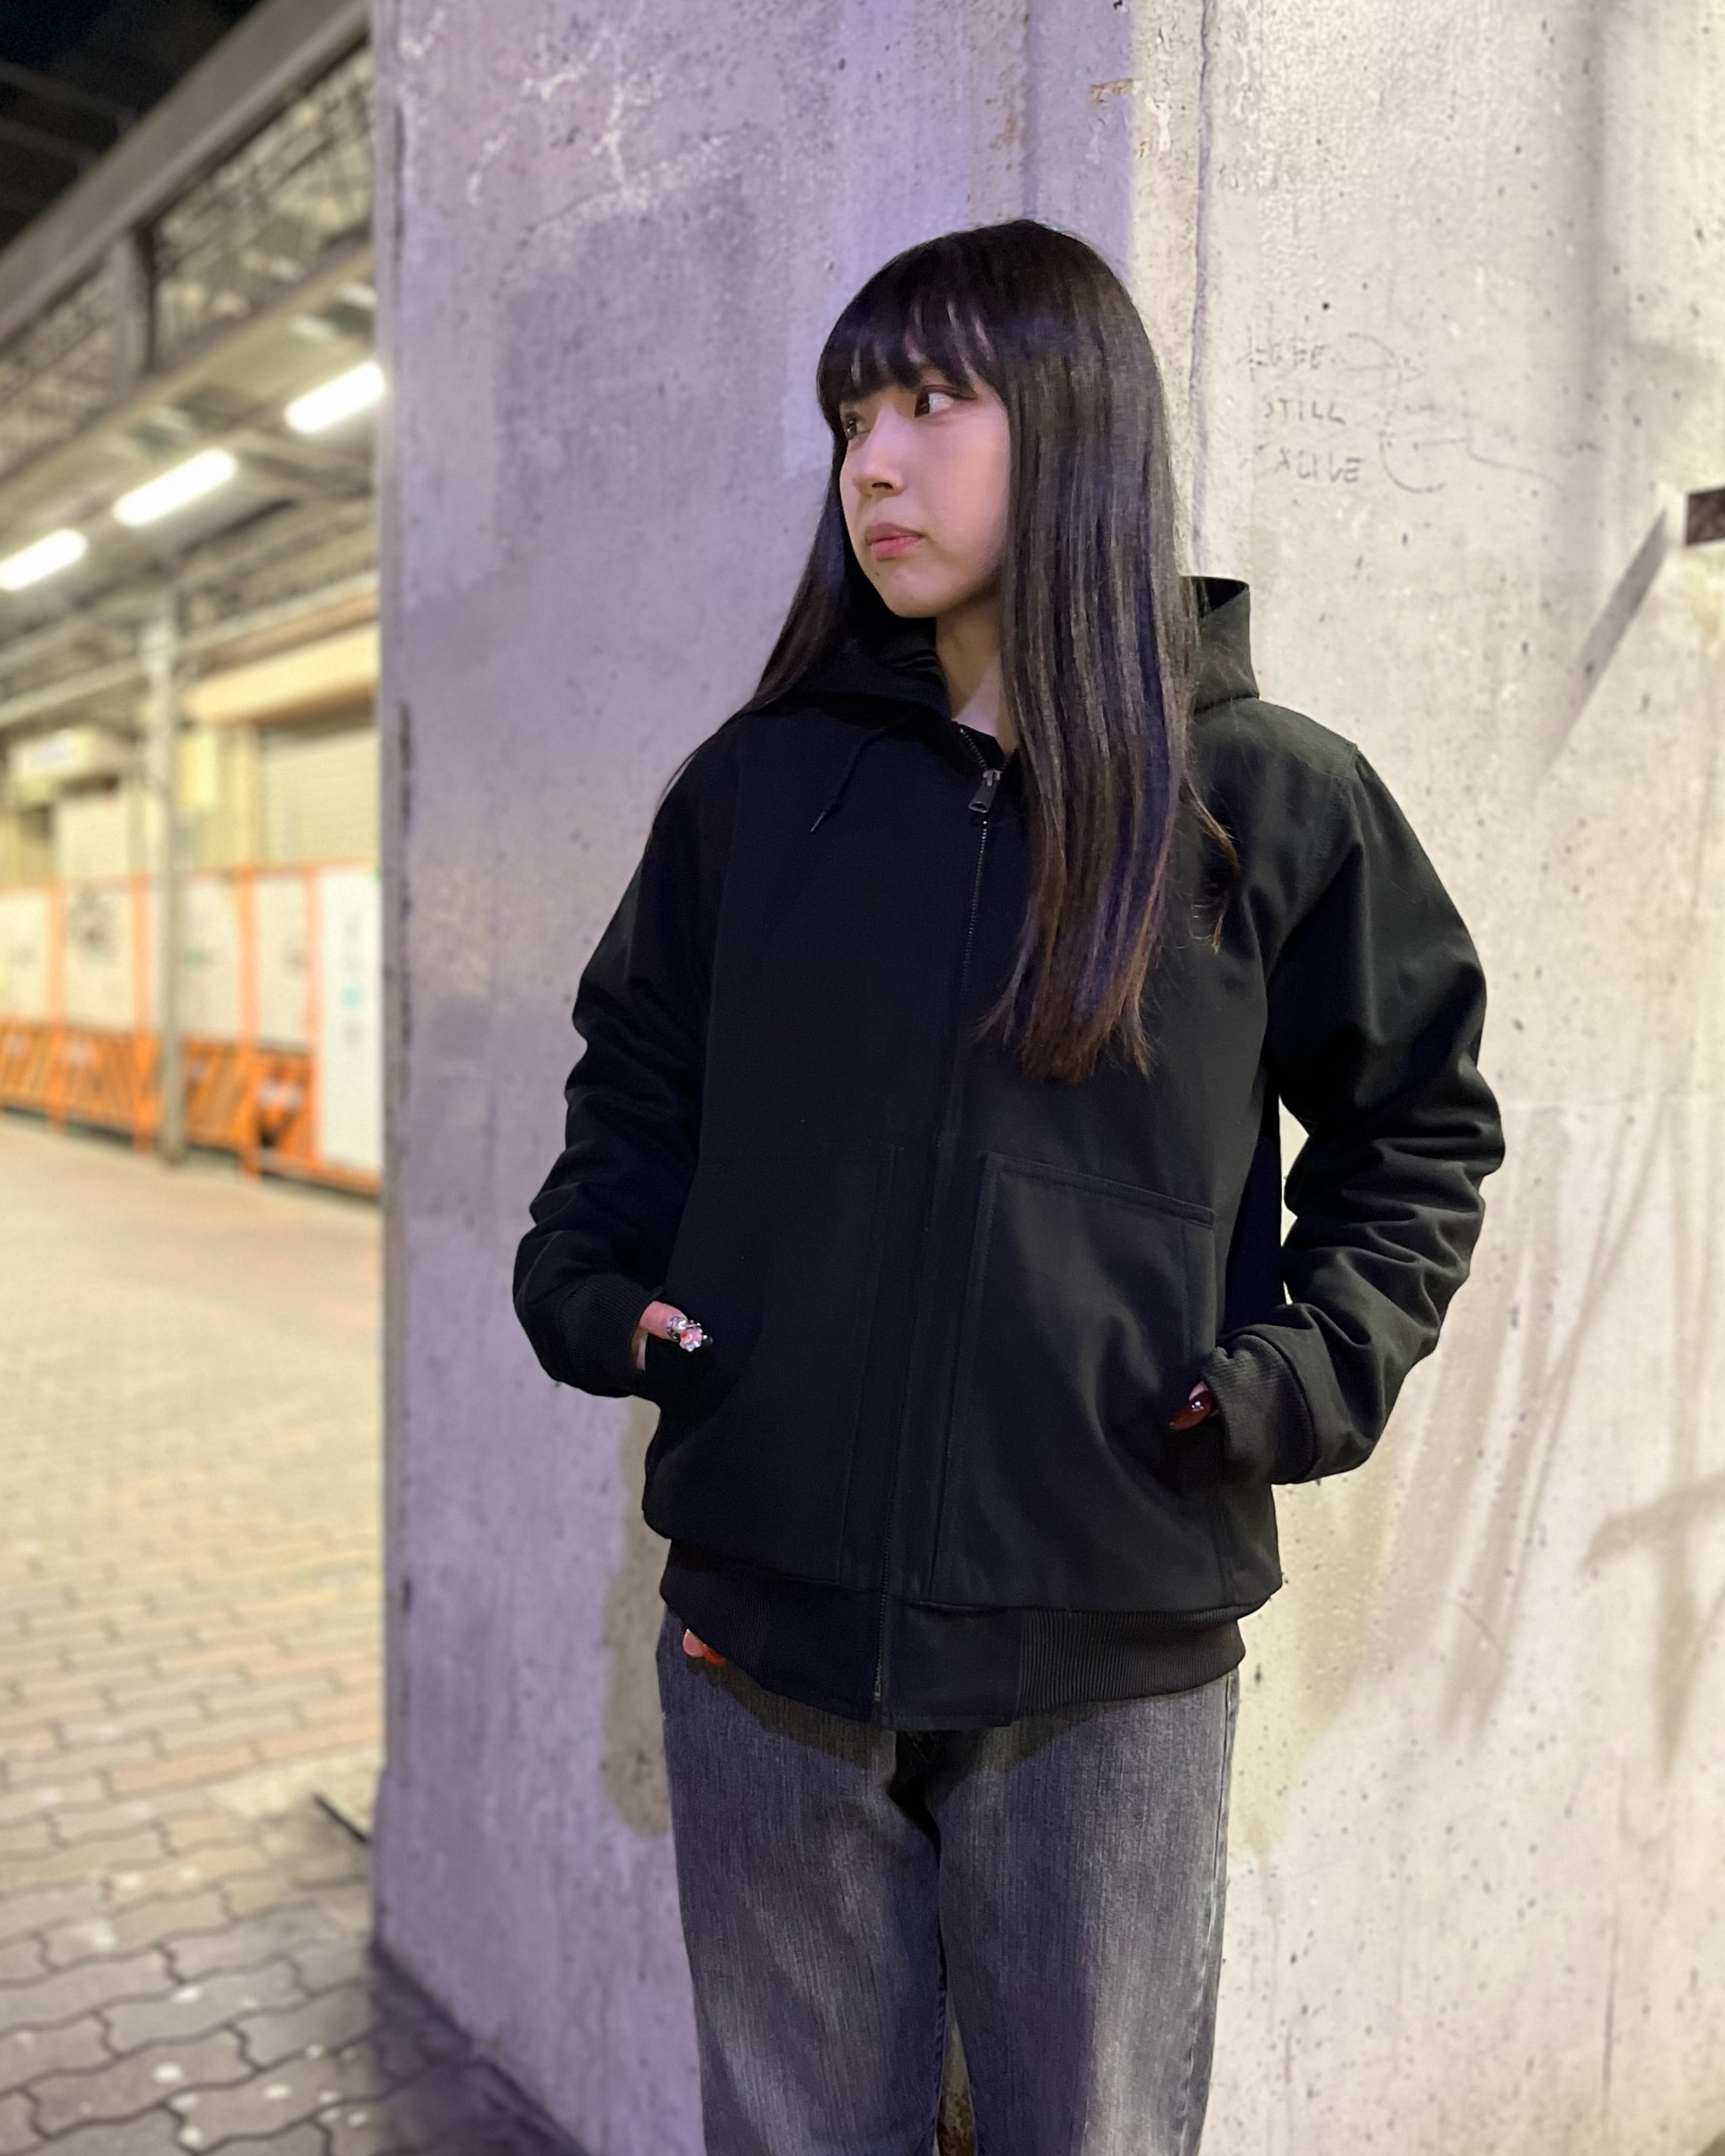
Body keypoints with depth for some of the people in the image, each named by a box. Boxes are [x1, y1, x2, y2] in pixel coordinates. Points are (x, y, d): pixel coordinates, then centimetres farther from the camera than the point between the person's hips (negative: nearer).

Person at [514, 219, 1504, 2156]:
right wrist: (586, 1279, -2)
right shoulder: (756, 782, 4)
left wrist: (1317, 1367, -7)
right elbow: (637, 1079, 14)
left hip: (1112, 1661, -2)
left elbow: (1419, 1121, 7)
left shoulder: (1274, 801, -2)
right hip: (765, 1633, 3)